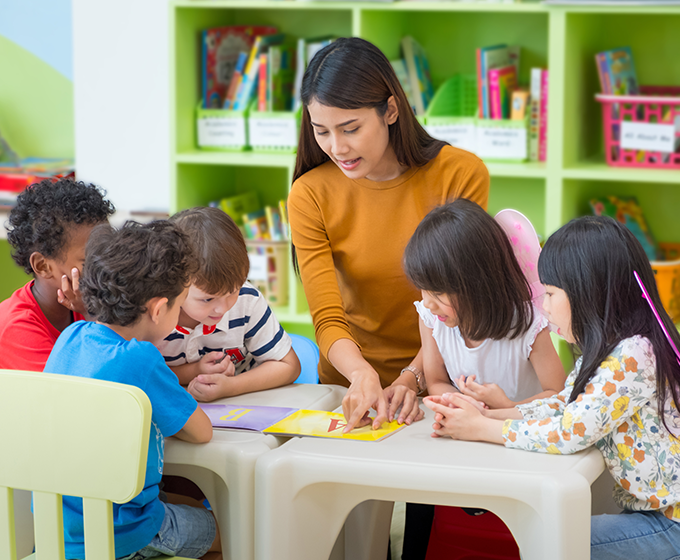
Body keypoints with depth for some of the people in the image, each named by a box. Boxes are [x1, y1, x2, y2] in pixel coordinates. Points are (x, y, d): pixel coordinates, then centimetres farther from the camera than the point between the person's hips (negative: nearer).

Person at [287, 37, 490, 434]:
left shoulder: (462, 174, -7)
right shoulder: (311, 195, -5)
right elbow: (328, 320, -9)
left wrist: (411, 379, -19)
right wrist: (362, 375, -29)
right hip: (351, 384, 1)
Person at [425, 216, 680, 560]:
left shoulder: (632, 356, -24)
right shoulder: (608, 351, 9)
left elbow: (570, 432, -25)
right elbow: (560, 406, 10)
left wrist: (480, 429, -15)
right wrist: (486, 414, -4)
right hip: (647, 508, 9)